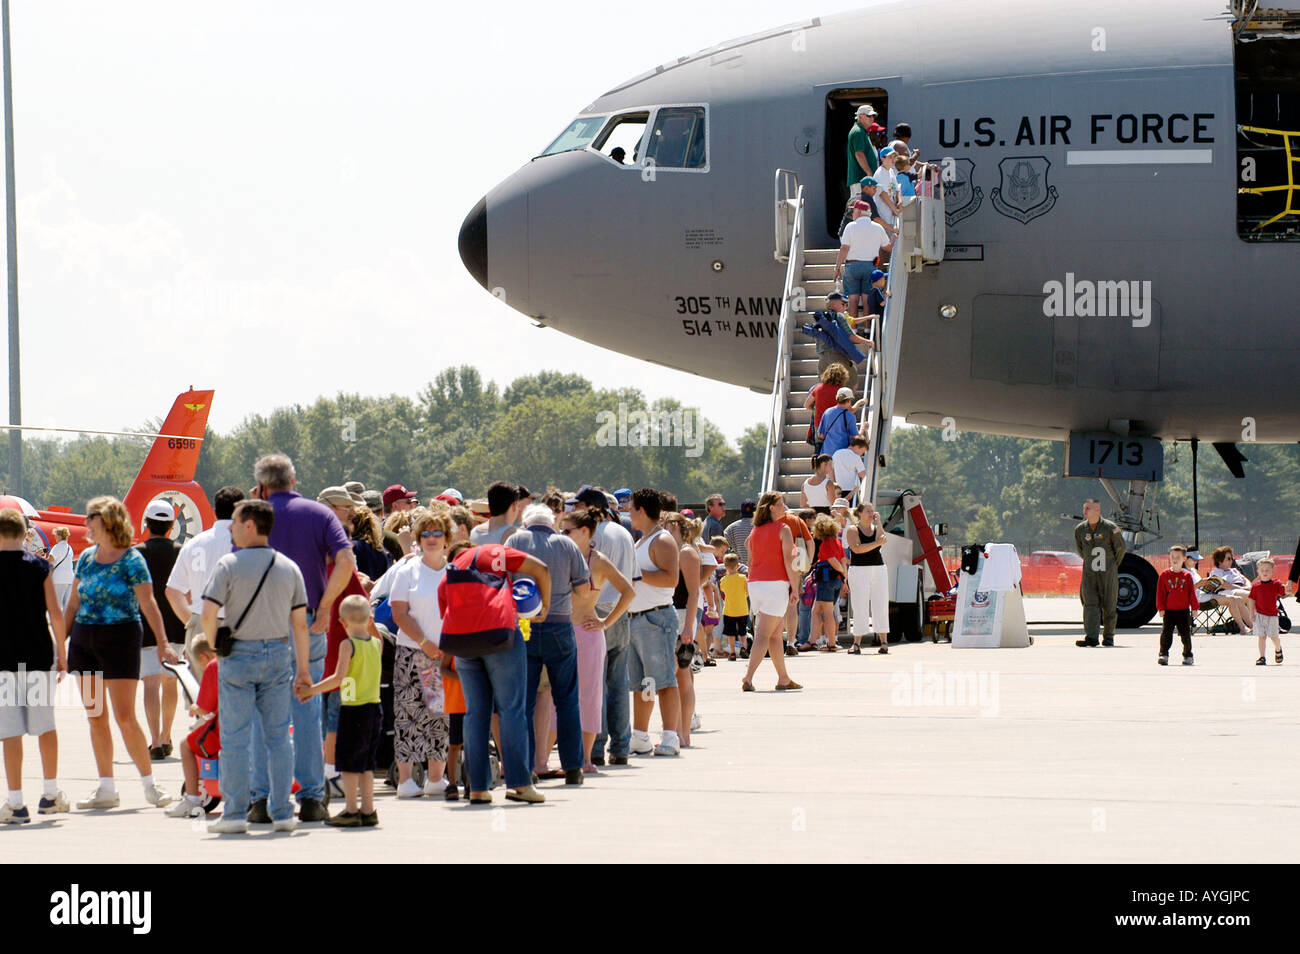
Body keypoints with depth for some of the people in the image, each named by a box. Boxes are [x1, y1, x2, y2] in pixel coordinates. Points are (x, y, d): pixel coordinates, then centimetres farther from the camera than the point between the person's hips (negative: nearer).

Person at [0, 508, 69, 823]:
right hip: (40, 656, 2)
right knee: (46, 726, 15)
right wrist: (61, 654, 7)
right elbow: (55, 613, -2)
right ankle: (50, 794, 22)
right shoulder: (39, 566, 1)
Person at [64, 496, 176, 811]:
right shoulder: (86, 558, 10)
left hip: (120, 638, -6)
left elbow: (148, 603, -13)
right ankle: (106, 789, 13)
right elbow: (74, 603, 17)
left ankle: (150, 784, 3)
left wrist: (162, 642, -22)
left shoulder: (131, 560, -8)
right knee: (95, 717, 7)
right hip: (83, 640, 6)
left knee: (125, 717, -9)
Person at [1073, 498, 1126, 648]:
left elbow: (1121, 548, 3)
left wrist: (1113, 566, 10)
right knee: (1090, 604, -8)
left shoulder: (1110, 528, -9)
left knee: (1109, 606, 2)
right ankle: (1091, 637, -14)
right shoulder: (1080, 529, 2)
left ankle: (1108, 637, 14)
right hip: (1089, 573, 3)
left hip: (1108, 574, -3)